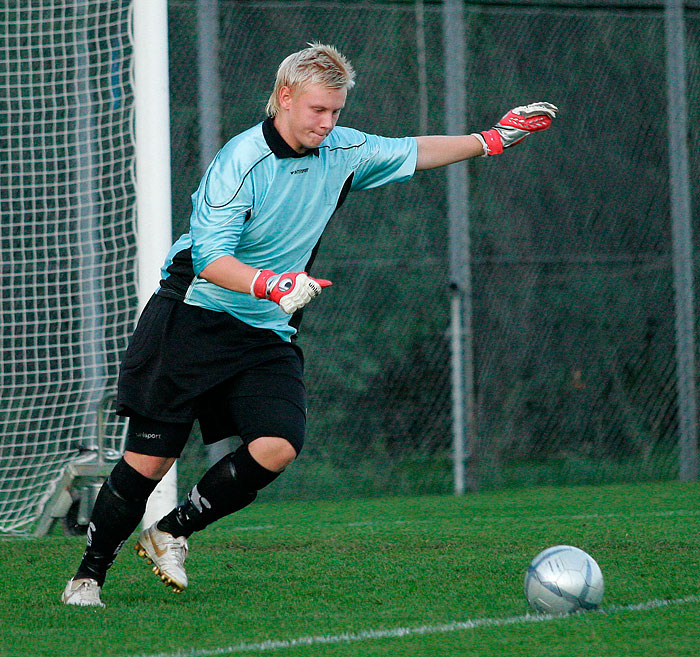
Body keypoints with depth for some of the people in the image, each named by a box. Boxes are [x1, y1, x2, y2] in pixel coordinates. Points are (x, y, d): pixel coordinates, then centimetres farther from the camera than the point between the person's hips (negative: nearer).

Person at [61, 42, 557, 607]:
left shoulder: (343, 152, 3)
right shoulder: (240, 162, -17)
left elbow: (411, 153, 21)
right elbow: (210, 258, -24)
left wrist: (492, 139, 19)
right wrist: (271, 284, -39)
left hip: (269, 333, 5)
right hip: (194, 320, -5)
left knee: (278, 447, -18)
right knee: (151, 457, -8)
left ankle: (171, 533, 1)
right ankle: (89, 575, 9)